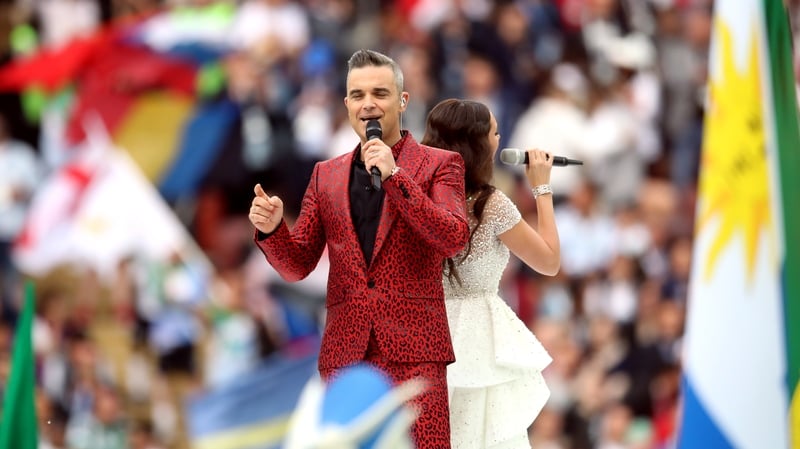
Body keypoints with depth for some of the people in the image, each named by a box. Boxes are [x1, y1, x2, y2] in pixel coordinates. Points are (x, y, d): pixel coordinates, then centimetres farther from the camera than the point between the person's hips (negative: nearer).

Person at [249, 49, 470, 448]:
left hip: (412, 352, -4)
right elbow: (297, 266, 15)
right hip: (344, 352, 4)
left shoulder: (439, 165, 4)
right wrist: (271, 229, -7)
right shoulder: (327, 175, 16)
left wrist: (394, 175, -16)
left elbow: (454, 240, -11)